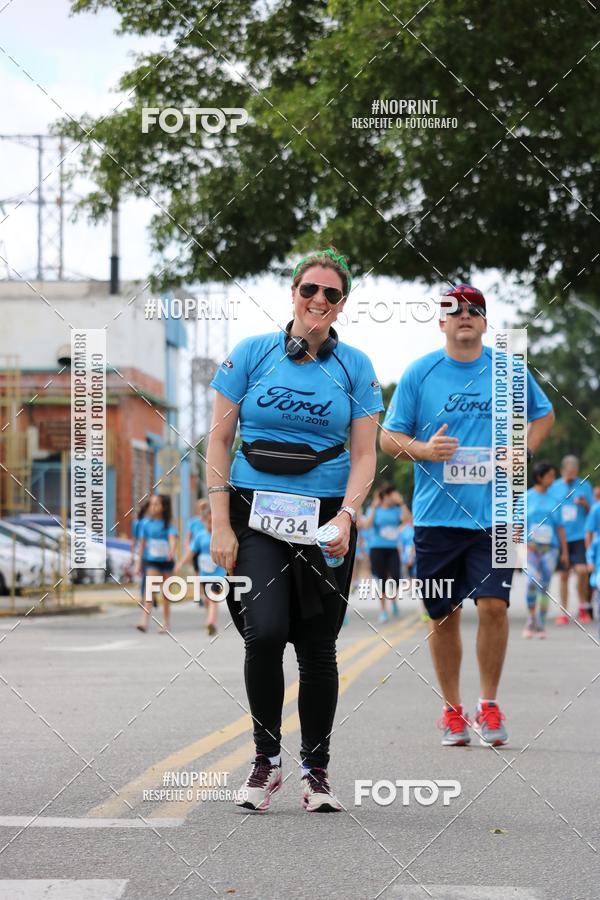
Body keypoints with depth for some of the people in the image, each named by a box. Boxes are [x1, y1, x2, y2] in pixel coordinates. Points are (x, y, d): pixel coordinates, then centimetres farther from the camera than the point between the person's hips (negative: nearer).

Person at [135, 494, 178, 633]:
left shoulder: (168, 525, -4)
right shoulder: (147, 524, 2)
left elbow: (173, 538, -21)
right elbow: (142, 544, 7)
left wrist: (172, 551, -42)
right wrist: (139, 563, 8)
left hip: (166, 561, 0)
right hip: (151, 561, 0)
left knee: (165, 594, 10)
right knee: (149, 588, -16)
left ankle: (166, 624, 19)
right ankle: (144, 622, -25)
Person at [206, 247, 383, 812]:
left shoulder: (355, 367, 5)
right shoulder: (251, 354, 3)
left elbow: (364, 454, 4)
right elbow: (219, 439, 3)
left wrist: (346, 516, -13)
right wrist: (220, 525, -4)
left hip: (326, 519, 1)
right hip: (255, 512, -1)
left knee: (317, 647, 3)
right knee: (264, 632, -17)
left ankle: (316, 769, 20)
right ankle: (266, 758, 2)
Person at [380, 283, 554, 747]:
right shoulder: (420, 373, 2)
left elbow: (544, 415, 21)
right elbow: (388, 436, 5)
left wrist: (521, 449, 3)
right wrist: (423, 450, -15)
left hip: (494, 513, 0)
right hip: (436, 514, 0)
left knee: (493, 605, -11)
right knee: (444, 616, 6)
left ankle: (489, 705, 7)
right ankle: (453, 711, 20)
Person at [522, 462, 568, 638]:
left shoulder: (553, 498, 9)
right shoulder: (527, 497, 2)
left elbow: (560, 526, 14)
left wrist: (565, 550, 12)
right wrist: (526, 542, -10)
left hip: (550, 547, 3)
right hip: (531, 547, -3)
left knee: (544, 586, 0)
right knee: (532, 582, -19)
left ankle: (541, 624, 9)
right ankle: (531, 619, -4)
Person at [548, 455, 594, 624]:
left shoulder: (584, 485, 6)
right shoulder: (554, 488, 8)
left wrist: (585, 505, -12)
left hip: (580, 535, -1)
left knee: (581, 570, -16)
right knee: (563, 575, 4)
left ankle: (583, 607, 2)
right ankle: (563, 612, 13)